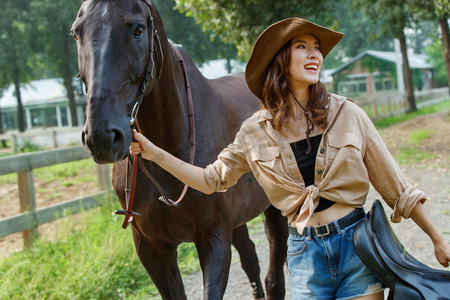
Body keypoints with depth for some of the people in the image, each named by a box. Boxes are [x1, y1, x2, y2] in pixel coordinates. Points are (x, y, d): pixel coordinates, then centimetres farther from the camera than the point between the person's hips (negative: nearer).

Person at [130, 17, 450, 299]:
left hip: (357, 243, 0)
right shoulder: (256, 132, 1)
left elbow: (393, 184, 3)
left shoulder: (346, 113, -2)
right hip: (305, 252, 1)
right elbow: (212, 179, 11)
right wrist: (155, 153, 4)